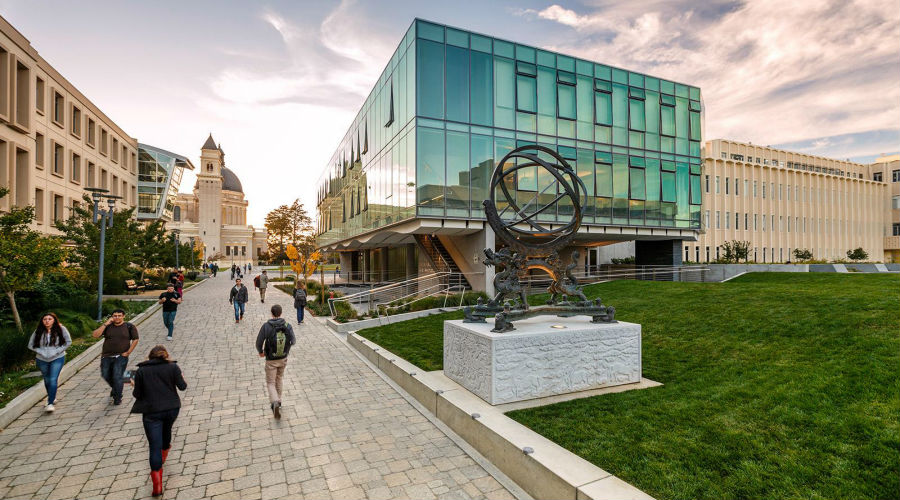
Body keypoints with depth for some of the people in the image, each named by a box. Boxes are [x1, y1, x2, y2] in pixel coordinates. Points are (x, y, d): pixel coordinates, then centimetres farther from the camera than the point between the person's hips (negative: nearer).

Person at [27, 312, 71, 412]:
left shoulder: (61, 329, -10)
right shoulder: (38, 331, -5)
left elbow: (68, 342, -3)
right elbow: (31, 345, 3)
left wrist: (57, 351, -13)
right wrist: (41, 352, -10)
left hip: (57, 359, -3)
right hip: (42, 360, 3)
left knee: (53, 380, -12)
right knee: (47, 380, 18)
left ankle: (50, 403, -9)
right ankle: (51, 397, 38)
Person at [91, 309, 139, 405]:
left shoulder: (129, 327, -2)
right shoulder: (107, 326, 4)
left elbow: (135, 340, -1)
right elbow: (95, 335, -9)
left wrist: (128, 352, -7)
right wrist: (105, 324, -13)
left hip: (121, 357, -4)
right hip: (106, 356, 4)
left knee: (117, 377, -5)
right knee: (105, 376, 13)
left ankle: (117, 399, 12)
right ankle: (114, 388, 44)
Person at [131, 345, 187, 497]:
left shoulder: (141, 371, -2)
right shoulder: (173, 367, -2)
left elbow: (137, 394, 0)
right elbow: (182, 387, -3)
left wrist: (134, 387, 21)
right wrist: (183, 379, 18)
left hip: (151, 412, -1)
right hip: (172, 409, 2)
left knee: (155, 446, 0)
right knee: (166, 430, 31)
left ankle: (157, 484, -5)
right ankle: (165, 450, 56)